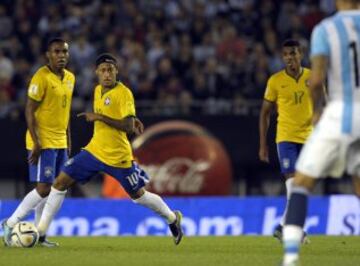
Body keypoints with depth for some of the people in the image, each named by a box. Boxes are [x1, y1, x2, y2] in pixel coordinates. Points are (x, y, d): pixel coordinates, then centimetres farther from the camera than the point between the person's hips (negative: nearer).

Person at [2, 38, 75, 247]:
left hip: (60, 143, 8)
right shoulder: (41, 77, -14)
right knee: (43, 189, -12)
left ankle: (39, 235, 12)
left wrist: (68, 141, 17)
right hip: (43, 142, -8)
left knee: (54, 189, 6)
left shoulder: (70, 78, 10)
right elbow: (29, 110, -14)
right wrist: (36, 142, -20)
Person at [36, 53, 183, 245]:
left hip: (118, 157, -6)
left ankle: (172, 218, 33)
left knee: (138, 195, 8)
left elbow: (129, 127, -24)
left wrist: (99, 117, -26)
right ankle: (41, 230, 3)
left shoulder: (124, 93, -16)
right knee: (60, 182, -3)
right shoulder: (98, 90, 6)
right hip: (94, 150, 6)